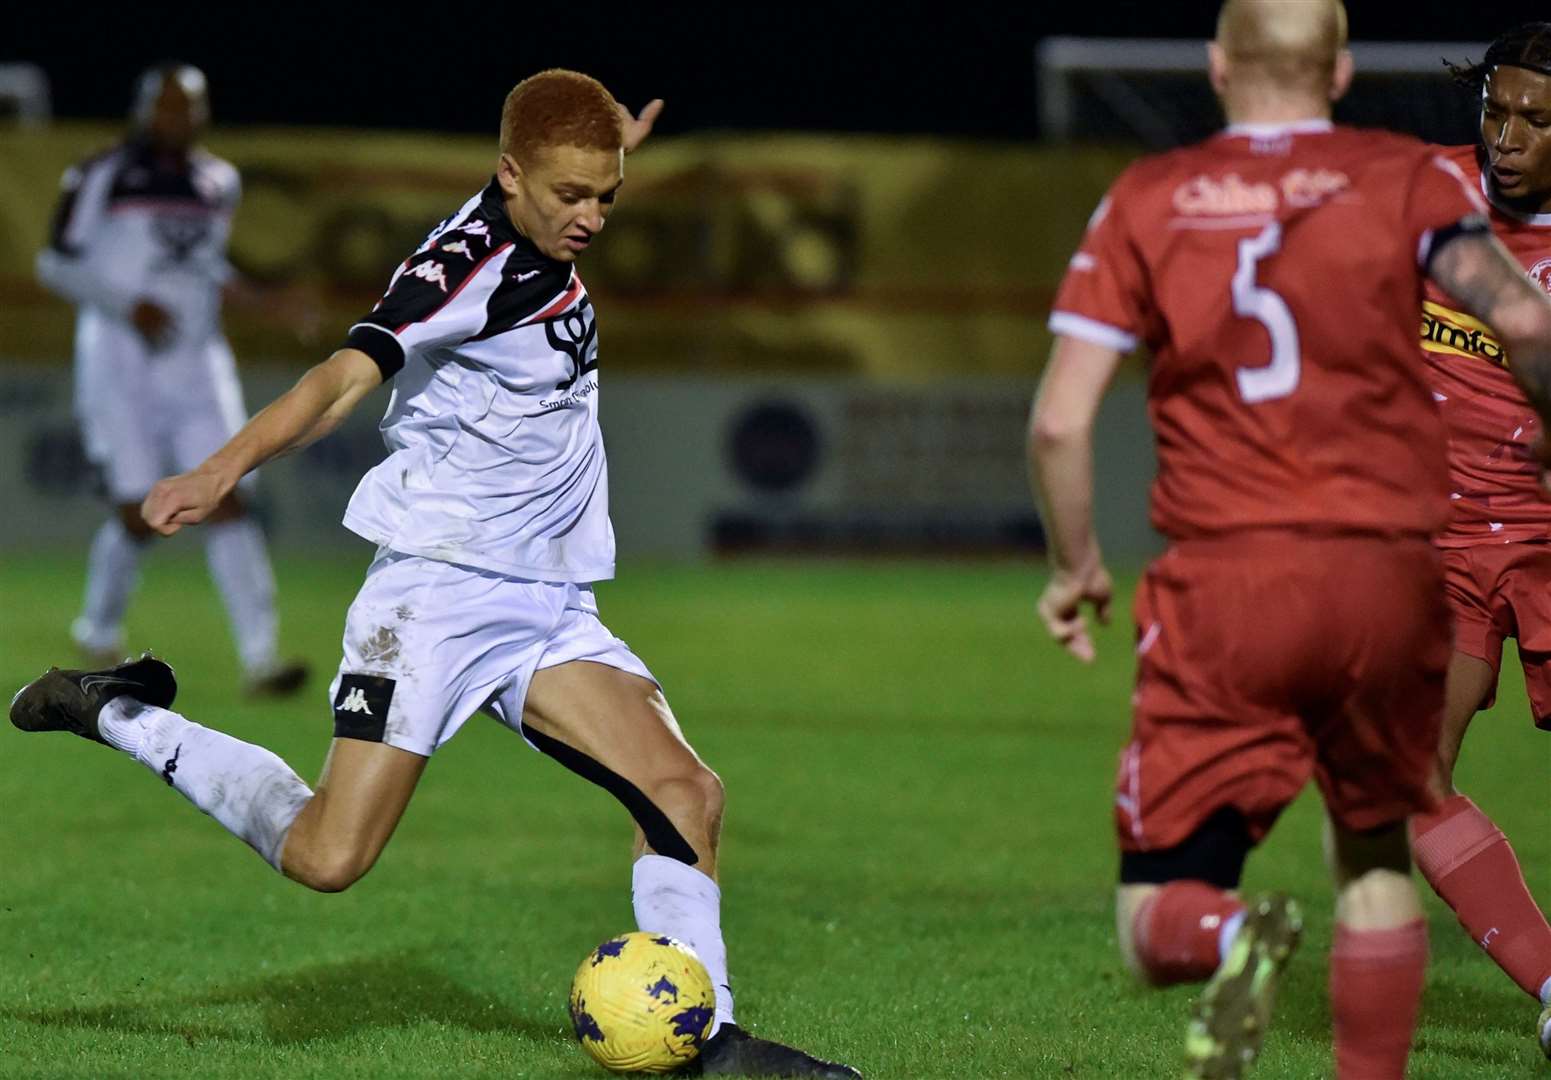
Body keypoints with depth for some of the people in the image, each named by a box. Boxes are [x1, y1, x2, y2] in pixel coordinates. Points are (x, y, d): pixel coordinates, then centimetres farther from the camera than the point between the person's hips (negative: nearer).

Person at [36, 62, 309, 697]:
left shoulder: (219, 182, 12)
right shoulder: (103, 178, -5)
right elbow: (57, 263, -4)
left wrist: (266, 301, 12)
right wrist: (129, 307, -16)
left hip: (197, 361, 4)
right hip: (120, 361, -4)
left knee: (228, 501, -9)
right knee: (138, 513, -7)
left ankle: (260, 657, -14)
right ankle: (100, 632, 21)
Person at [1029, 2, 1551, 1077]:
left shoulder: (1146, 201, 8)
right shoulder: (1406, 179, 6)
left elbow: (1059, 422, 2)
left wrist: (1075, 565, 16)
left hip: (1222, 585, -1)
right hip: (1387, 575, 1)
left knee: (1157, 924, 1)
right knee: (1375, 857, 24)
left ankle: (1232, 937, -32)